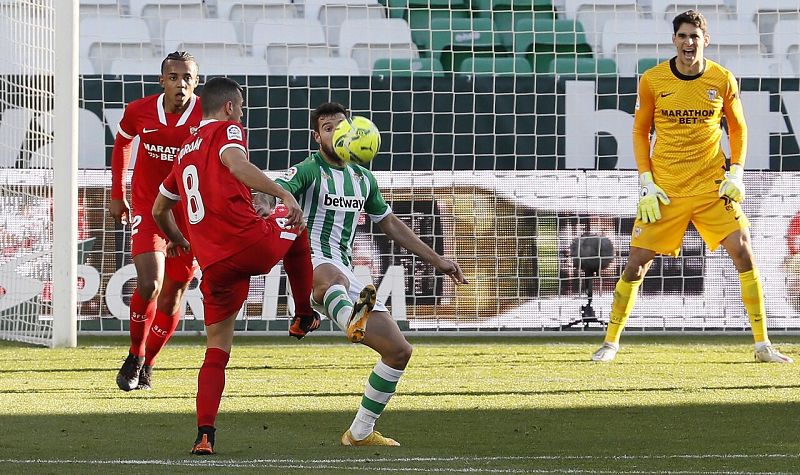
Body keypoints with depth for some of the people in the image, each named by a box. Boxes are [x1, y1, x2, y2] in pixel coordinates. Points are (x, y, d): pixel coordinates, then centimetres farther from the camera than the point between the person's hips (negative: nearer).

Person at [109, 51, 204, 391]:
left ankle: (146, 364, 26)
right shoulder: (139, 112, -9)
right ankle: (134, 356, 3)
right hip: (147, 207, -1)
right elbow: (121, 144, 13)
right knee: (149, 283, -19)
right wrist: (117, 195, 14)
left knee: (172, 294, 7)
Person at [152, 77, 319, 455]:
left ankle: (205, 435, -1)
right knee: (295, 225, 30)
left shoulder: (185, 152, 24)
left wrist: (176, 240, 56)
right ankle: (304, 317, 33)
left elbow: (159, 209, 35)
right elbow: (235, 163, -19)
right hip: (252, 242, -5)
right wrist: (284, 195, -27)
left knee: (216, 353, 13)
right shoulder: (227, 130, 4)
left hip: (214, 265, 5)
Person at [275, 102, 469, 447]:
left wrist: (436, 260, 28)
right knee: (331, 276, -46)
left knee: (399, 351, 2)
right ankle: (353, 321, -81)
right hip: (312, 262, -7)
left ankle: (361, 432, 12)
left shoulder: (363, 178, 19)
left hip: (346, 275, 7)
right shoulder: (308, 172, -2)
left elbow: (391, 224, 29)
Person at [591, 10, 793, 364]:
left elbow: (738, 128, 11)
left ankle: (762, 345, -2)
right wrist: (647, 182, -2)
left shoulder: (723, 80, -1)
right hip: (664, 188, 0)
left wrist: (736, 172, -2)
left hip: (712, 186, 0)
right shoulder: (652, 81, -3)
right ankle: (611, 342, 12)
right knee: (637, 262, -3)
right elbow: (640, 131, 7)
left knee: (743, 252, -10)